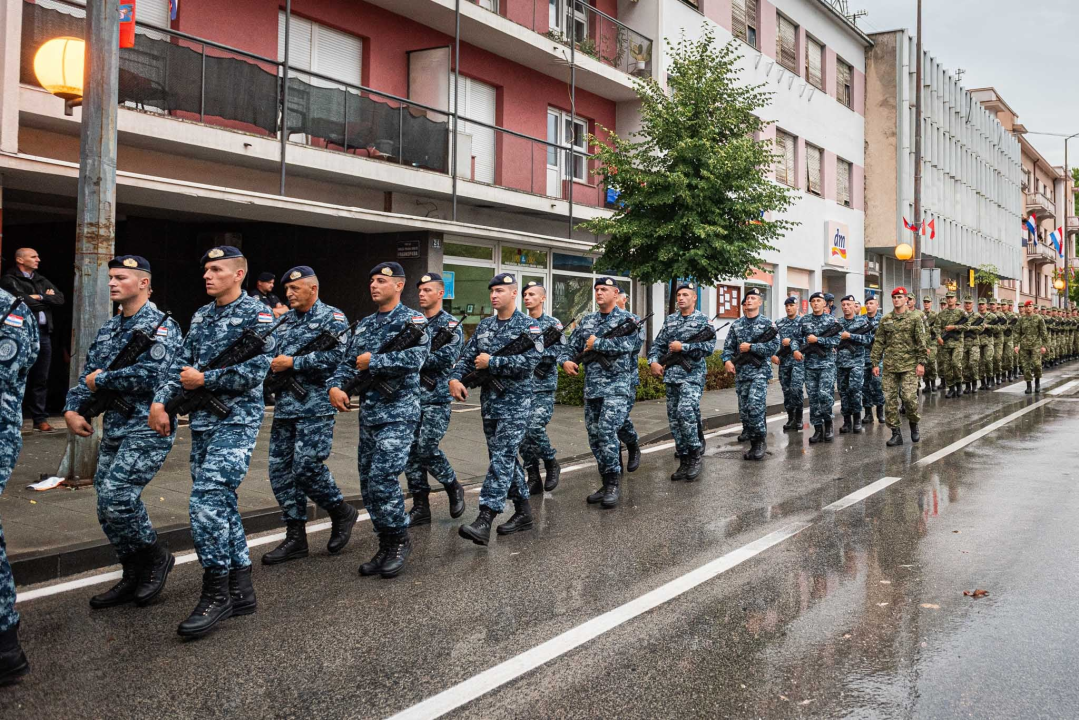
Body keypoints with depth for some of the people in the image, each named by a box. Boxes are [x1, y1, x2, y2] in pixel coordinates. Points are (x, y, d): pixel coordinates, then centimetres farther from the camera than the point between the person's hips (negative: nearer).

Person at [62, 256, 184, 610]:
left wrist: (101, 380, -11)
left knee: (116, 498, -17)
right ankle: (134, 578, 22)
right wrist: (73, 408, 1)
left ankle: (157, 557, 6)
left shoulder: (161, 326, -10)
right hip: (114, 430, 8)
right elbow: (89, 374, 18)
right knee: (111, 506, 8)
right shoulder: (109, 328, 16)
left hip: (148, 430, -8)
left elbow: (149, 376, -23)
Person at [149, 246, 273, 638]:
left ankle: (216, 593, -7)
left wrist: (203, 379, -11)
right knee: (220, 502, 9)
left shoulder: (256, 315, -7)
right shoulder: (201, 316, 16)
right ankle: (241, 590, 19)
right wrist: (160, 402, -1)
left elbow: (254, 371, -16)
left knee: (208, 498, -18)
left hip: (236, 421, -8)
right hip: (202, 421, 8)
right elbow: (180, 363, 12)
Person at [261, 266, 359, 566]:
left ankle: (341, 512, 13)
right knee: (281, 470, 5)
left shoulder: (332, 318, -3)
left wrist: (292, 363, -15)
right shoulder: (285, 321, 18)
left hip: (315, 407, -7)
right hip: (284, 406, 7)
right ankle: (295, 537, 13)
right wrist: (272, 365, -2)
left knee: (307, 467, -12)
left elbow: (335, 357, -17)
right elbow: (271, 355, 21)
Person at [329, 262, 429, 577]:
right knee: (368, 482, 8)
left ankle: (400, 540, 4)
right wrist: (336, 385, -6)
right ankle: (386, 545, 20)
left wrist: (372, 361, -14)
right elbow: (348, 362, 14)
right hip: (368, 412, 8)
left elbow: (414, 357, -22)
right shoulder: (365, 324, 18)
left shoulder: (412, 320, -5)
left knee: (383, 478, -15)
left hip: (398, 412, -7)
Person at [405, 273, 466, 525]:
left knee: (427, 448, -12)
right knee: (411, 452, 3)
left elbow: (448, 356, -16)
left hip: (436, 397, -5)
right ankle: (420, 508, 11)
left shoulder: (451, 325, -2)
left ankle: (453, 488, 14)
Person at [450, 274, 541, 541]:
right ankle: (523, 512, 23)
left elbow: (530, 361, -20)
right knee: (505, 459, 11)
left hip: (516, 402, -7)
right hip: (489, 402, 7)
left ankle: (484, 520, -20)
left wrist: (491, 362, -16)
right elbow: (467, 356, 11)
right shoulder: (484, 325, 13)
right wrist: (455, 378, -9)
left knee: (502, 458, -13)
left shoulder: (528, 326, -6)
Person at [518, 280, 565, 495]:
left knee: (535, 428, -18)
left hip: (543, 387, -4)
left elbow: (556, 353, -11)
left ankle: (551, 463, 7)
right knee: (523, 434, 3)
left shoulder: (553, 323, 0)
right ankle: (533, 480, 13)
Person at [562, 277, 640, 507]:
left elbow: (627, 344, -19)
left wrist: (596, 344, -13)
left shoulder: (627, 319, -1)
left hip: (618, 386, -6)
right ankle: (607, 484, 18)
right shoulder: (586, 321, 15)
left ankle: (614, 484, -10)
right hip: (592, 387, 6)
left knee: (607, 430, -20)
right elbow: (571, 346, 15)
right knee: (594, 436, 7)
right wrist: (566, 360, -7)